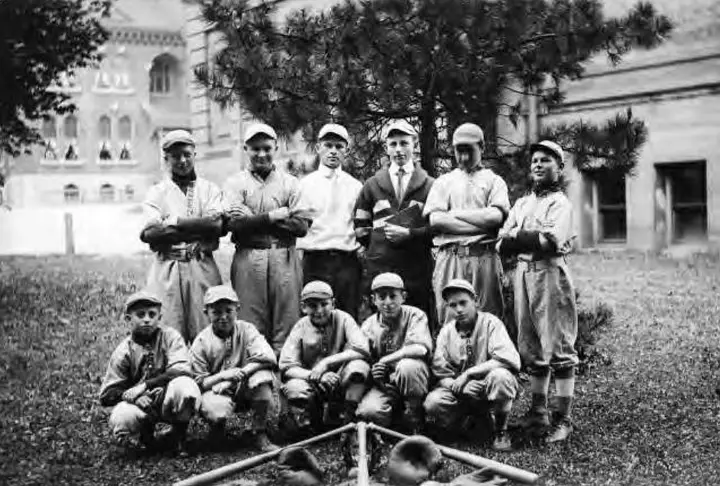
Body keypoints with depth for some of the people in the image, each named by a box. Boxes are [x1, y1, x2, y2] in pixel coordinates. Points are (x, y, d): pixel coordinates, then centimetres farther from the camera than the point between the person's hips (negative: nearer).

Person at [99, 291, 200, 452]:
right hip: (142, 406, 1)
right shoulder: (123, 352, -2)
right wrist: (130, 395, -24)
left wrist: (145, 386, -25)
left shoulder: (170, 336, -4)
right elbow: (106, 396, -3)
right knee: (121, 418, -32)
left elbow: (182, 370, -20)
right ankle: (146, 436, 2)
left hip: (168, 402, -1)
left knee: (184, 385, -32)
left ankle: (177, 433, -5)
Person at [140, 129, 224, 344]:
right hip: (166, 270, 0)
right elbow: (150, 232, -5)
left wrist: (173, 222, -6)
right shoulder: (156, 192, 12)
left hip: (203, 269, 0)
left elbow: (217, 225, -6)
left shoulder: (210, 189, 13)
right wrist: (197, 228, -7)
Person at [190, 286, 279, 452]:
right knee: (216, 410, -37)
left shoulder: (246, 330, -4)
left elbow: (269, 358, -19)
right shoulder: (201, 342, -6)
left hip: (244, 390, 2)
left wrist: (240, 373, -26)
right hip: (216, 391, -2)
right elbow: (198, 383, -8)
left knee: (262, 374, -30)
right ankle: (217, 426, 5)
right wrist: (223, 376, -25)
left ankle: (260, 435, -16)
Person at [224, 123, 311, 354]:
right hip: (248, 258, -1)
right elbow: (234, 222, -7)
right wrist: (272, 216, -8)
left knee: (286, 322, 0)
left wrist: (254, 219, -6)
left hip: (284, 259, 1)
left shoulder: (290, 183, 12)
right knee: (250, 325, 0)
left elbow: (301, 226, -1)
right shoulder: (236, 183, 9)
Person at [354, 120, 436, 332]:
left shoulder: (430, 185, 8)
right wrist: (381, 240, 3)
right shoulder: (372, 185, 15)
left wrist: (409, 234, -9)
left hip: (418, 269, -1)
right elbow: (360, 228, 15)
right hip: (380, 268, 1)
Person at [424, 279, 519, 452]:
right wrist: (456, 384, -22)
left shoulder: (490, 323, -10)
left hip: (488, 387, -2)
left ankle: (500, 430, -11)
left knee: (500, 376, -36)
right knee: (432, 404, -26)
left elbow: (510, 360, -24)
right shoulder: (446, 331, 3)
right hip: (460, 391, 3)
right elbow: (439, 372, 0)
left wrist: (468, 373, -23)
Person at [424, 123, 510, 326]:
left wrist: (455, 213, -1)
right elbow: (435, 219, 1)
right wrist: (482, 222, -4)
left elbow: (496, 216, -5)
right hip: (450, 257, 1)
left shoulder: (494, 181, 14)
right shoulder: (443, 182, 18)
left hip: (485, 258, -1)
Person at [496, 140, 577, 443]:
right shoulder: (521, 203, 19)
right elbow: (502, 244, 9)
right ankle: (538, 412, 20)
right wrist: (534, 238, -9)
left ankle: (563, 419, -1)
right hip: (522, 273, 7)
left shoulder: (560, 203, 0)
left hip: (550, 273, -7)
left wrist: (518, 236, -6)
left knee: (558, 347, -5)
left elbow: (553, 240, -17)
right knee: (531, 348, 11)